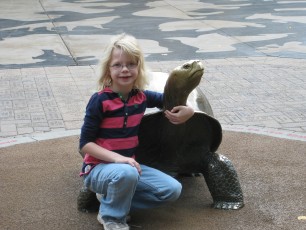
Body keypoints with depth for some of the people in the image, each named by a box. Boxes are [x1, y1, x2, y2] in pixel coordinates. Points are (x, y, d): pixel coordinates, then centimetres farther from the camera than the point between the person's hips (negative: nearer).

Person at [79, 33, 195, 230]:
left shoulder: (141, 97, -1)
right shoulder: (100, 101, -17)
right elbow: (85, 143, -16)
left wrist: (187, 110, -8)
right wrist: (117, 158, -29)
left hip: (128, 164, 6)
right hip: (99, 167, -6)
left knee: (173, 190, -5)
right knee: (126, 174, -38)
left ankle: (112, 198, 3)